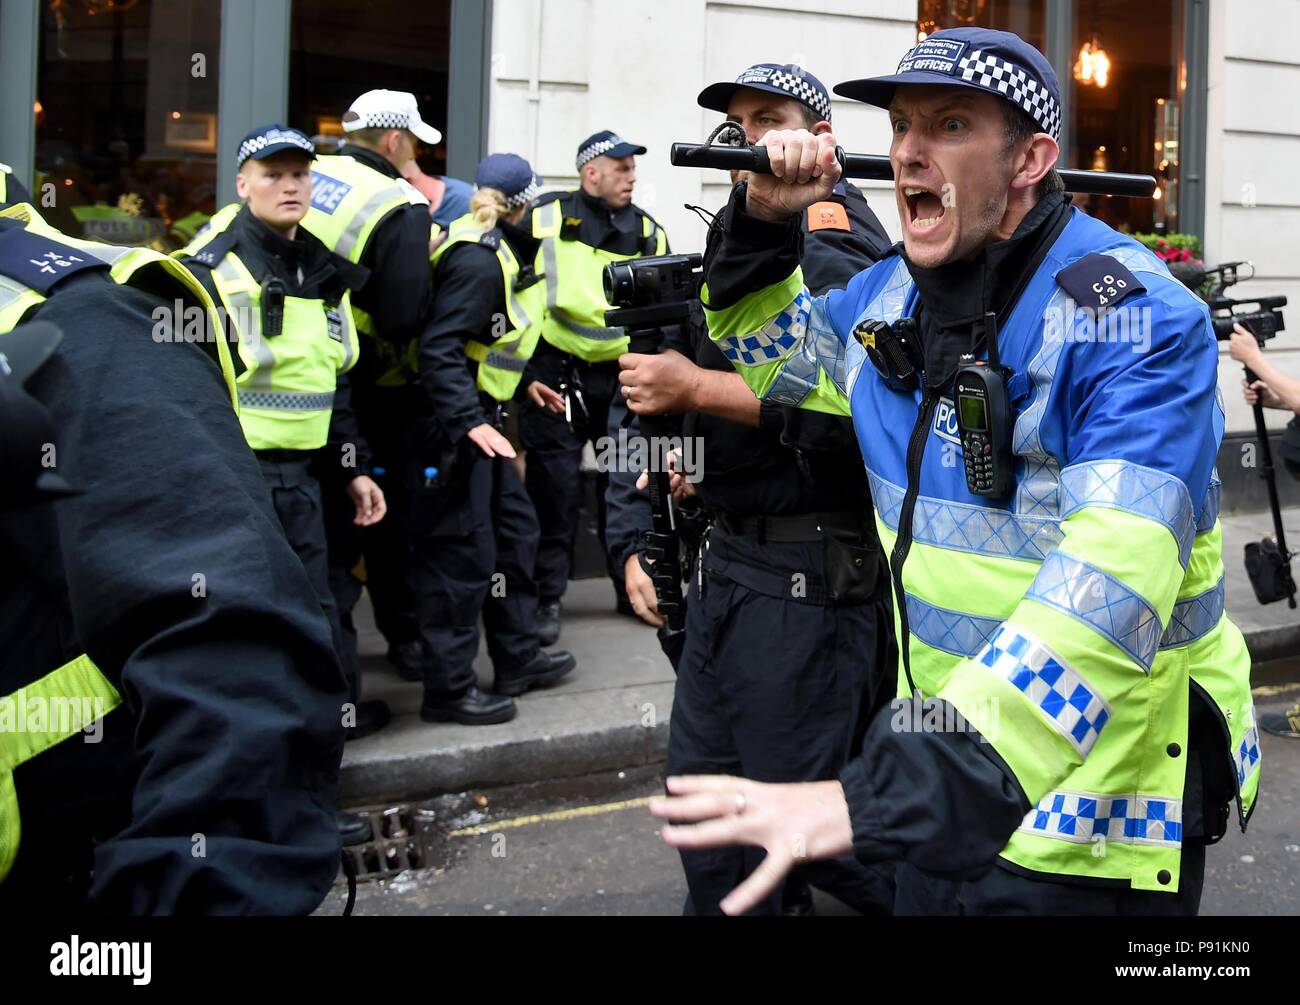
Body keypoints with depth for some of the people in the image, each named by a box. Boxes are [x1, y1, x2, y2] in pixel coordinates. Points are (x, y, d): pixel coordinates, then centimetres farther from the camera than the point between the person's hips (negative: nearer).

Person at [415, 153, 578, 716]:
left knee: (514, 527, 18)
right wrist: (471, 422, -32)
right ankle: (450, 686, 6)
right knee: (464, 551, -4)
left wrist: (522, 384, 27)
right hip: (457, 423, -11)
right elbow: (439, 348, -26)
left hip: (478, 415, 11)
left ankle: (517, 658, 30)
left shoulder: (496, 251, 12)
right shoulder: (478, 260, -19)